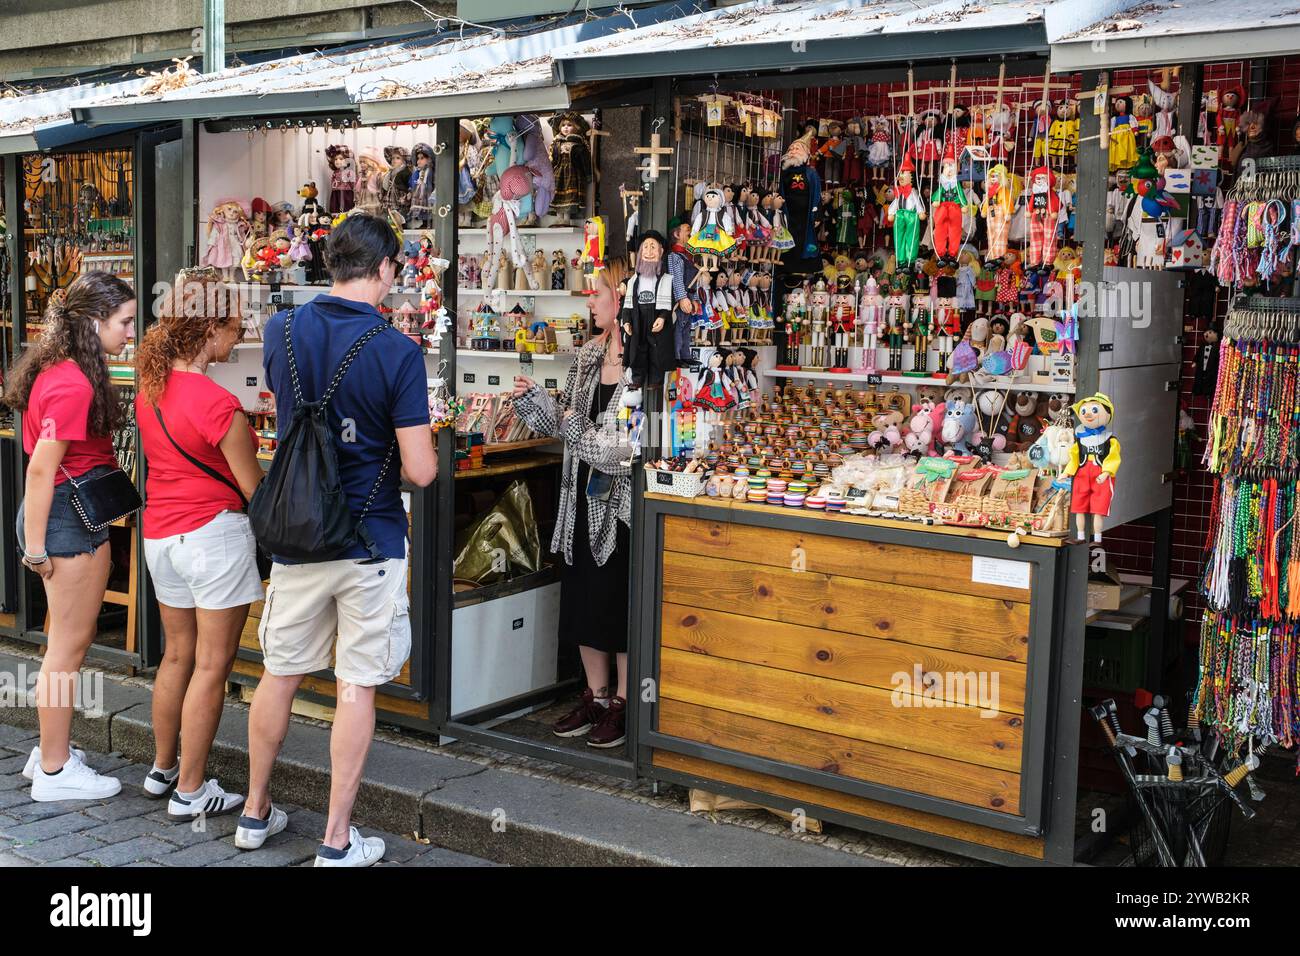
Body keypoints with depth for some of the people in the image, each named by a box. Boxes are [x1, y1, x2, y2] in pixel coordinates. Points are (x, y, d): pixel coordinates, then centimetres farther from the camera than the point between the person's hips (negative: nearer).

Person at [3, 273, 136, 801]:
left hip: (73, 513, 10)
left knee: (70, 638, 19)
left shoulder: (59, 370, 10)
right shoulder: (74, 385, -21)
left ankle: (51, 750, 30)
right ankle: (55, 772, 9)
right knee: (70, 643, -1)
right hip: (71, 516, -10)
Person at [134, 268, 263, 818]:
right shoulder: (217, 404, -21)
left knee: (177, 656, 20)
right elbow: (254, 489, -13)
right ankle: (190, 791, 10)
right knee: (211, 666, 3)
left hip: (160, 532, 8)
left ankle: (162, 769, 34)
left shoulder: (150, 386, 2)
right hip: (214, 531, -8)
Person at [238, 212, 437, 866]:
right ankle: (337, 841, 13)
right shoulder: (398, 351, -15)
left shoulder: (281, 332, -2)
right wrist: (421, 438, 5)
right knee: (356, 687, 6)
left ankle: (255, 813, 32)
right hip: (371, 542, -4)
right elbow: (420, 471, -16)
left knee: (279, 675, 18)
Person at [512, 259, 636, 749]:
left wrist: (586, 434, -21)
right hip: (584, 497, 8)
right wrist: (534, 398, 1)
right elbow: (564, 423, 15)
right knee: (583, 599, 14)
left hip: (623, 501, -8)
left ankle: (623, 703, 16)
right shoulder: (588, 357, 9)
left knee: (620, 602, 2)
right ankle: (596, 696, 27)